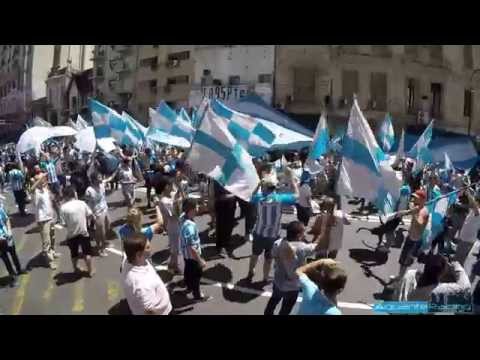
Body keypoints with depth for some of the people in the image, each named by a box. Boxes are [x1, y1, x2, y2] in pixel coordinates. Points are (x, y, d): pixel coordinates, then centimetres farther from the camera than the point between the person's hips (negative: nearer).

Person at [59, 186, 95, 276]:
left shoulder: (63, 207, -15)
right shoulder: (82, 203, -10)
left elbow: (64, 223, -13)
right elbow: (91, 216, -4)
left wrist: (70, 224, 8)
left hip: (71, 235, 0)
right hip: (83, 232, 1)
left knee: (74, 254, 20)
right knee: (87, 253, 16)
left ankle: (76, 269, 38)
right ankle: (90, 271, 25)